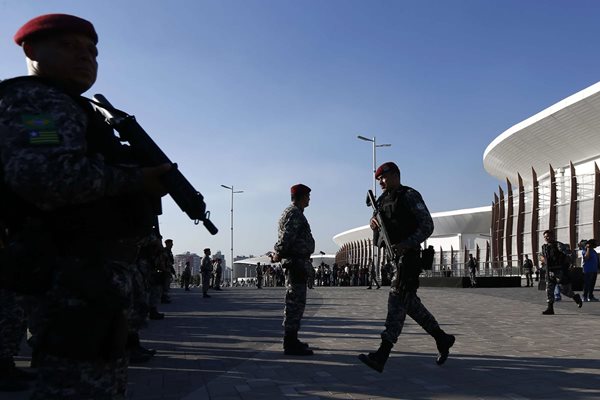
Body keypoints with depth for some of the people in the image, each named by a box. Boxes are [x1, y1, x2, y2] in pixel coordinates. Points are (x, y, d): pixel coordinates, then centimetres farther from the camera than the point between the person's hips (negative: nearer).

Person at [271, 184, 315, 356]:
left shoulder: (291, 212, 22)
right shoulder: (295, 214, -12)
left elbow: (284, 237, 20)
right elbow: (287, 236, -23)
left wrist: (277, 253, 10)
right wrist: (279, 254, -15)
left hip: (296, 263, 11)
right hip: (297, 262, -11)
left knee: (295, 302, 15)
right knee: (295, 302, -9)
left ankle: (291, 340, 23)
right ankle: (290, 344, -6)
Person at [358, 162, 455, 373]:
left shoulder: (410, 196, -7)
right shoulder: (383, 199, 17)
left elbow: (427, 226, -11)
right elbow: (379, 226, 22)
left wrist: (407, 244, -24)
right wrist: (374, 222, -3)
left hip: (409, 255, -9)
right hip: (396, 256, 9)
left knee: (397, 300, -15)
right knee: (410, 303, 12)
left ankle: (382, 355, -21)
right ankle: (442, 339, 27)